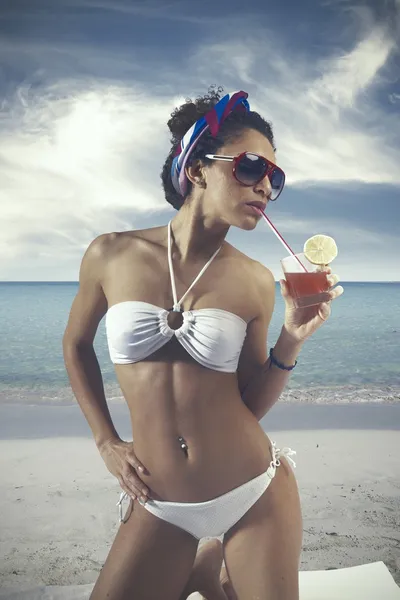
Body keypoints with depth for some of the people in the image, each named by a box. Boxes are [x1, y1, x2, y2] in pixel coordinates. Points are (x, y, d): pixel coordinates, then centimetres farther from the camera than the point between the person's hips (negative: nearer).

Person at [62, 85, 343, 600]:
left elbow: (251, 405, 0)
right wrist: (105, 442, 4)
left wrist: (291, 340, -16)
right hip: (160, 508, 1)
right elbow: (76, 344, 9)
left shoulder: (255, 282, -7)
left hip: (255, 497, 0)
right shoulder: (112, 255, -8)